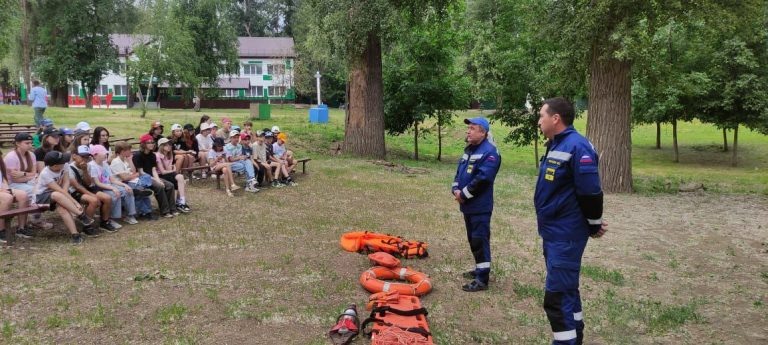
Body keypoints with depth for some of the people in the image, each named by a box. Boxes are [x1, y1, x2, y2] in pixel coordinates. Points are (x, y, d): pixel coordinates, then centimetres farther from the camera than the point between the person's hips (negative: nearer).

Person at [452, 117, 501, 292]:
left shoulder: (489, 152, -16)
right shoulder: (469, 149, 15)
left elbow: (482, 179, -24)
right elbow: (459, 172, 17)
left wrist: (464, 194, -17)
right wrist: (456, 189, -1)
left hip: (480, 206, -9)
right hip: (468, 205, 10)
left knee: (479, 240, -7)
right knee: (473, 239, 18)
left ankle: (482, 279, -4)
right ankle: (480, 269, 32)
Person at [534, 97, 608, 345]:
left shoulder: (577, 147, -20)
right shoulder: (555, 146, 11)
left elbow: (591, 192, -20)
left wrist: (595, 226, -9)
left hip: (566, 236, -10)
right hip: (554, 232, 10)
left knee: (557, 296, -7)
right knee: (566, 289, 19)